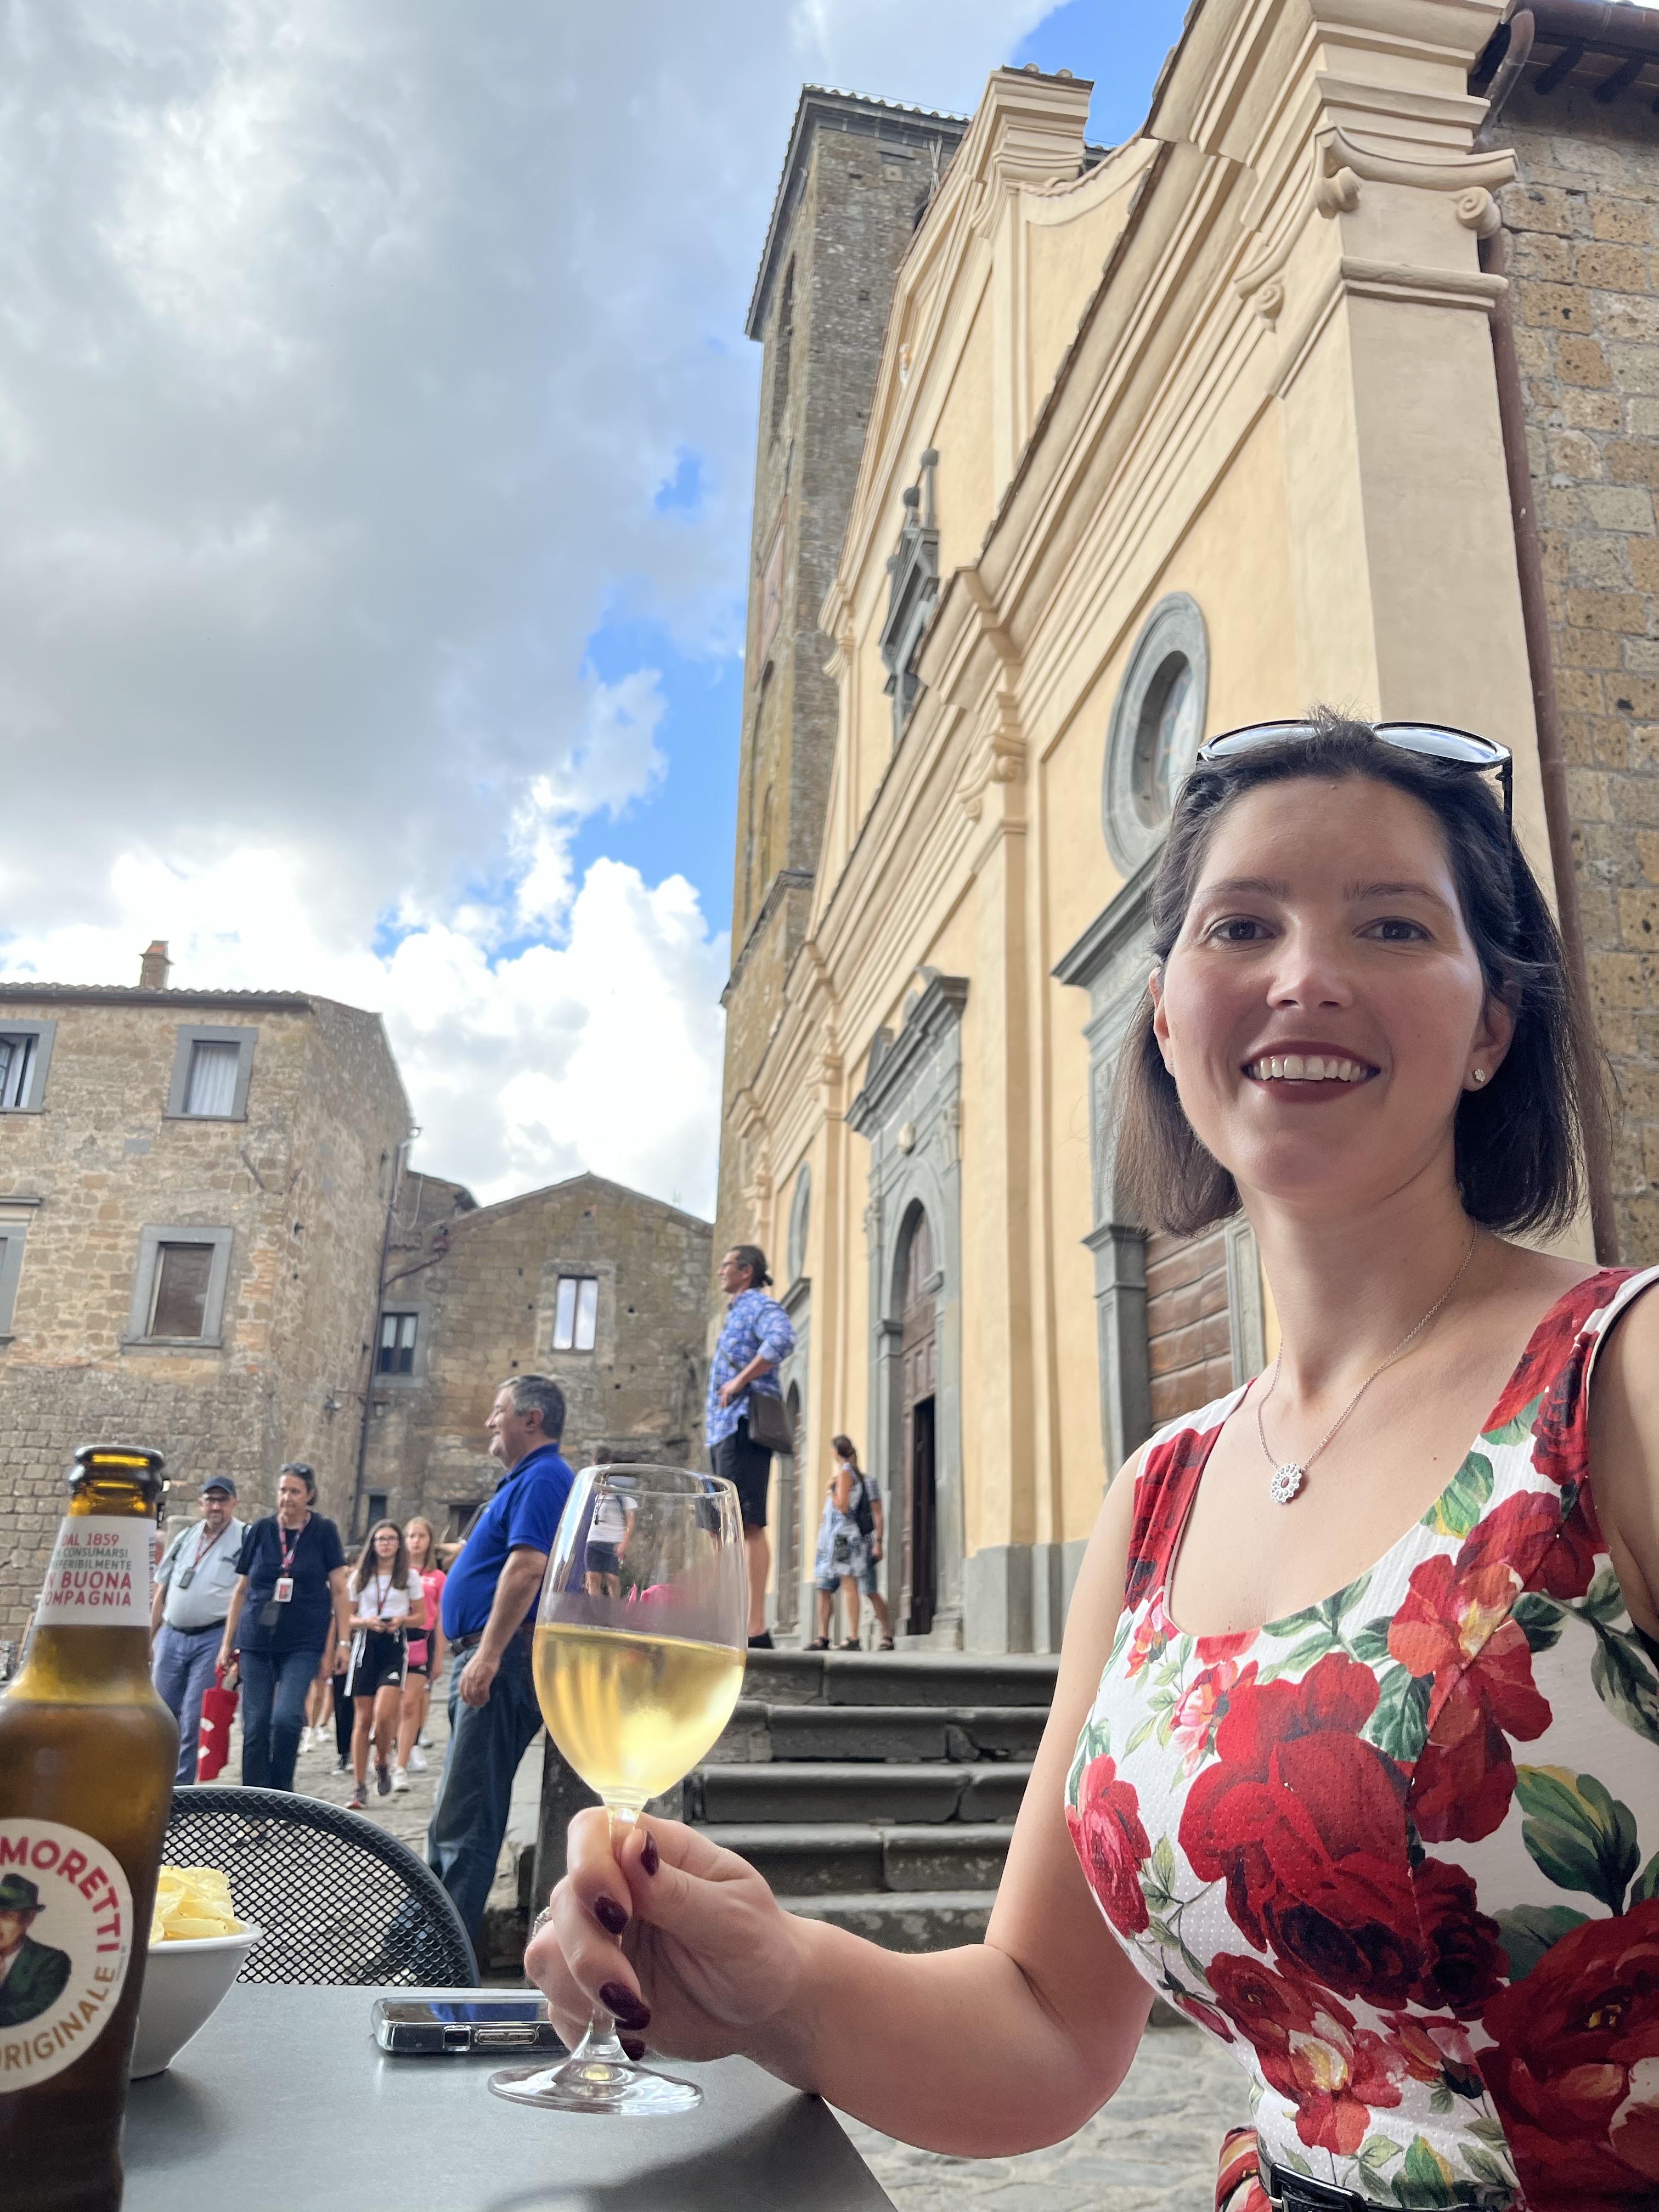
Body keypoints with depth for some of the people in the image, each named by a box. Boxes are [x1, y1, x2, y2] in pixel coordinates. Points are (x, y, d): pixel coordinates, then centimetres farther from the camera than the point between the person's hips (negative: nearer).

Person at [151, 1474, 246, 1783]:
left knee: (193, 1719, -3)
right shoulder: (185, 1536, 11)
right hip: (172, 1635, 5)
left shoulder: (246, 1540, -6)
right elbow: (161, 1592, 16)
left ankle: (182, 1786, 7)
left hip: (213, 1638, -5)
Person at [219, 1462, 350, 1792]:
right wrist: (228, 1643, 11)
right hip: (256, 1641, 2)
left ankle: (281, 1793, 7)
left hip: (304, 1643, -2)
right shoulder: (261, 1530, 5)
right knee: (255, 1726, 2)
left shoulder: (324, 1531, 1)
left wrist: (343, 1642, -2)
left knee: (286, 1717, -15)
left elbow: (339, 1591, 3)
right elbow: (241, 1590, 12)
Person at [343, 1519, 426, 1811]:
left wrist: (401, 1620, -12)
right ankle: (360, 1787, 9)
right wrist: (366, 1622, -10)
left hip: (395, 1646, -2)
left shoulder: (410, 1576, 7)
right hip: (365, 1644, 2)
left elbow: (421, 1616, 9)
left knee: (384, 1714, -18)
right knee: (363, 1718, 1)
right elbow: (347, 1616, 11)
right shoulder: (360, 1576, 11)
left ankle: (383, 1762, 12)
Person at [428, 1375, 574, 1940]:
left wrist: (488, 1655, -27)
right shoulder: (525, 1481, 22)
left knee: (467, 1813, -8)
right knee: (454, 1812, 16)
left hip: (505, 1655, -11)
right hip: (484, 1657, 11)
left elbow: (527, 1565, -23)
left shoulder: (543, 1479, -11)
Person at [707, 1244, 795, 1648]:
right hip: (726, 1430, 11)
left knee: (748, 1525, -15)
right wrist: (712, 1416, 18)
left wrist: (740, 1380, -20)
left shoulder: (759, 1305, -3)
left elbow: (783, 1339, -26)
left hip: (743, 1425, -11)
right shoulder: (738, 1314, 26)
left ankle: (756, 1629, -18)